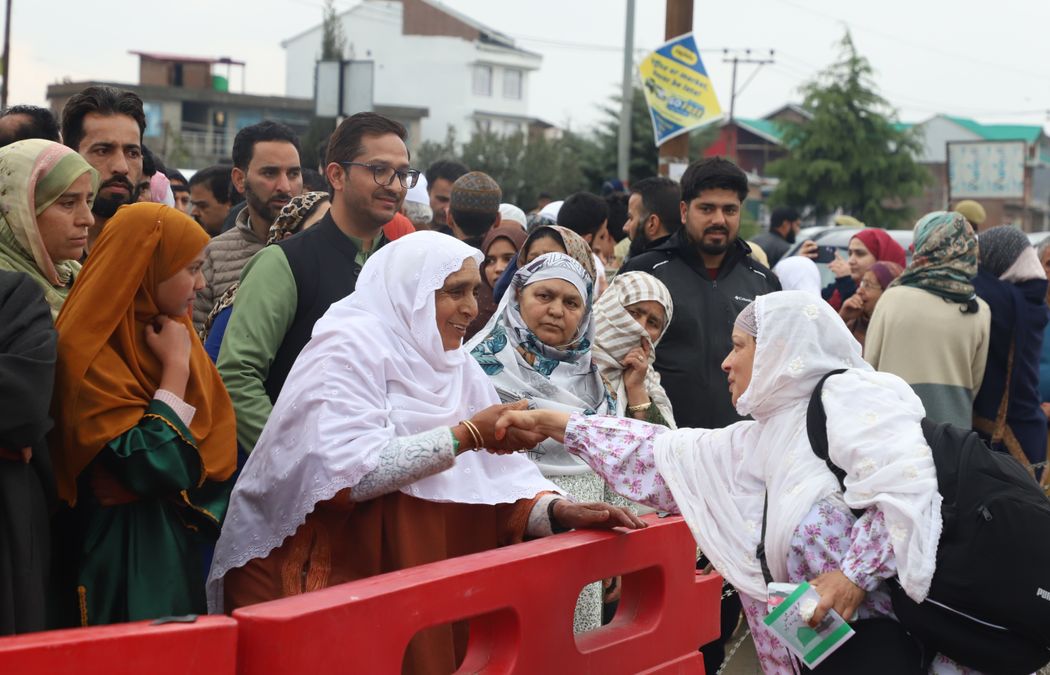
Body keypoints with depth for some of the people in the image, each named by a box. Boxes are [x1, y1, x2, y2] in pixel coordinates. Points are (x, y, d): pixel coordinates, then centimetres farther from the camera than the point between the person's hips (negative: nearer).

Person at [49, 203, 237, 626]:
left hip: (185, 541, 8)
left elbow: (218, 436, 11)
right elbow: (151, 466, -25)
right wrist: (176, 367, -19)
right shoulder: (93, 356, -17)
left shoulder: (169, 331, 8)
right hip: (127, 554, -8)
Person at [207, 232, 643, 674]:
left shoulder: (453, 363, 9)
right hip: (317, 574, -6)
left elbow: (497, 470, 3)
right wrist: (467, 435, -22)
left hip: (417, 572, 6)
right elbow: (345, 474, -25)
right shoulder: (348, 348, -12)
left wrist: (557, 510, -16)